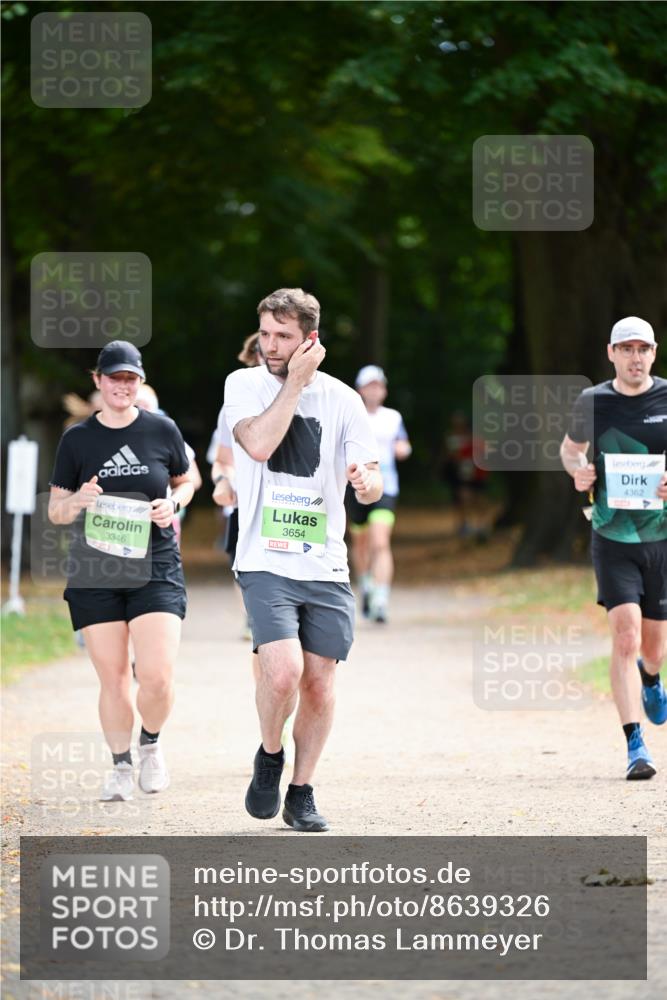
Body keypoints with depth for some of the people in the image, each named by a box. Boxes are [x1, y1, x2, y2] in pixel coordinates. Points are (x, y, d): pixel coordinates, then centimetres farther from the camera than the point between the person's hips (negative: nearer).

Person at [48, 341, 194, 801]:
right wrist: (80, 499, -15)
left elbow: (185, 480, 19)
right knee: (113, 678, 3)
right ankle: (122, 766, 20)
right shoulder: (77, 439, 3)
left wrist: (173, 503, -3)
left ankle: (151, 742, 18)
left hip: (155, 568, -1)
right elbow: (55, 511, 7)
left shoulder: (162, 430, 2)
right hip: (95, 573, 1)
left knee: (157, 676, -12)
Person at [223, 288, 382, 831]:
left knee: (318, 683, 3)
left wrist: (367, 481, -21)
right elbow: (259, 444, -18)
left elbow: (371, 483, 3)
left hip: (326, 567, 2)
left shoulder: (342, 399, 3)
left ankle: (301, 794, 18)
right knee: (283, 671, -19)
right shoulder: (245, 385, 1)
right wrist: (296, 381, -13)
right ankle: (269, 756, 9)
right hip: (265, 563, -2)